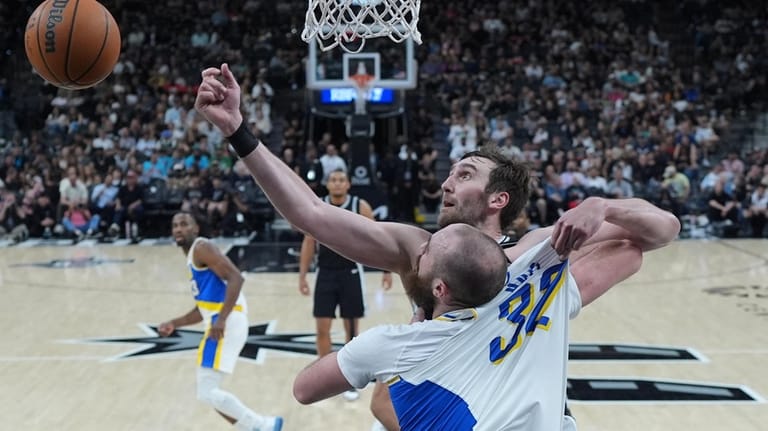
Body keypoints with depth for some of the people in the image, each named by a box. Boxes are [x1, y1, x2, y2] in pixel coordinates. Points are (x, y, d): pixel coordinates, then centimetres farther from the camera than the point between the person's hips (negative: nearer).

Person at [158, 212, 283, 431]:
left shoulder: (202, 248, -5)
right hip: (221, 323, 10)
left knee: (207, 393, -11)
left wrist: (222, 319, -27)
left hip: (227, 323, -10)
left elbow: (235, 278, -19)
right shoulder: (193, 257, 25)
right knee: (208, 392, 16)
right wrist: (174, 324, 27)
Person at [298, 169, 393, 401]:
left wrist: (387, 270, -6)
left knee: (351, 329, 6)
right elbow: (309, 243, 4)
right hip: (325, 274, 1)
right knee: (322, 328, 2)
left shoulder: (360, 207, -7)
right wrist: (302, 276, 1)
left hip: (351, 273, -1)